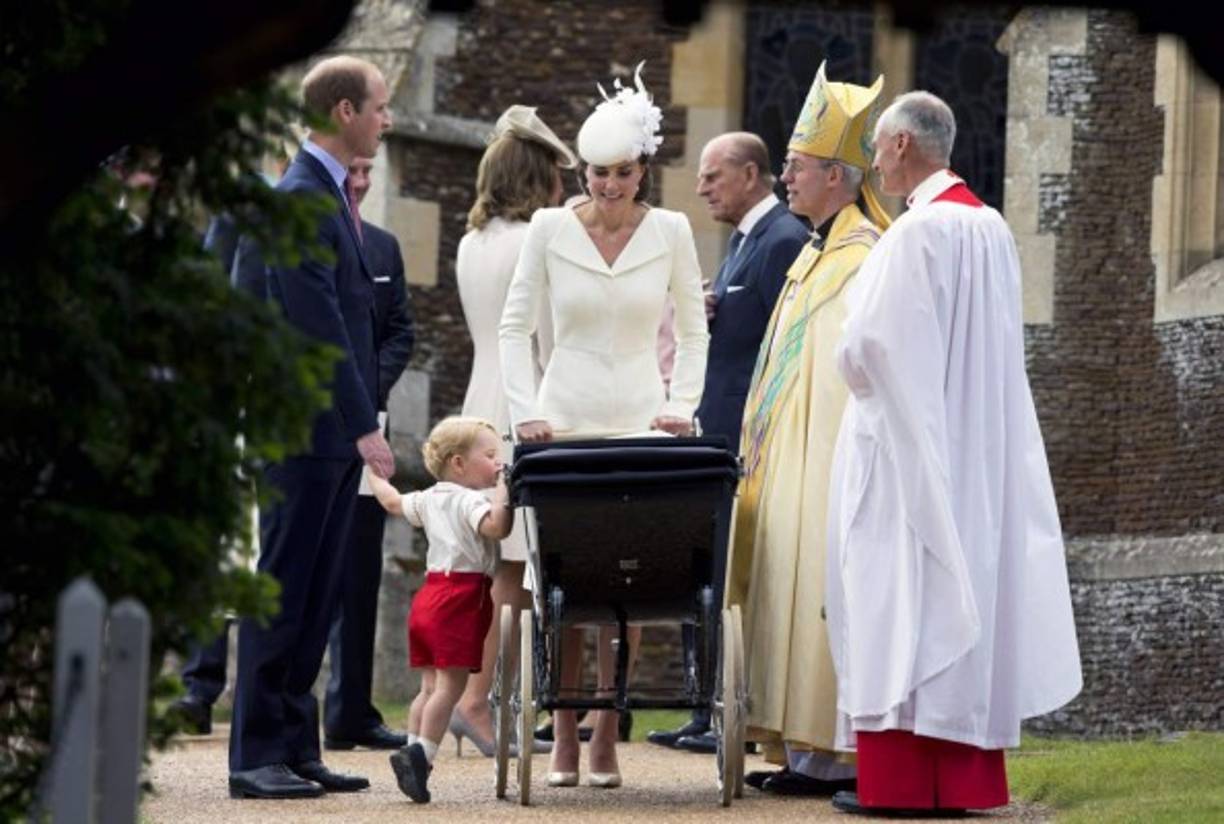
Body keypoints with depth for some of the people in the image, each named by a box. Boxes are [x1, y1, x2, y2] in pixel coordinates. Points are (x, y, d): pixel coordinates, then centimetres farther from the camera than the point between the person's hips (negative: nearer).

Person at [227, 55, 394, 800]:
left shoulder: (330, 196, 16)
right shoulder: (300, 198, -14)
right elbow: (320, 325, -19)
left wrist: (364, 418, 13)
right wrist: (364, 427, -20)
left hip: (336, 433, 9)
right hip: (307, 430, -9)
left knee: (315, 598, 9)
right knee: (283, 591, -6)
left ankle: (297, 750, 12)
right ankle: (257, 757, -3)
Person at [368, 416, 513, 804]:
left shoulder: (429, 499, 16)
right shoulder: (470, 500, -10)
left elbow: (393, 502, 33)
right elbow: (497, 526, -30)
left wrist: (373, 473, 48)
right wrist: (503, 493, -20)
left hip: (429, 594, 9)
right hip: (461, 598, -9)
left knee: (431, 685, 12)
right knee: (450, 685, -10)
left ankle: (413, 750, 8)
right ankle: (420, 754, -19)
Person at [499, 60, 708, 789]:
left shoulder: (670, 232, 3)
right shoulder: (551, 229, 1)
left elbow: (693, 332, 10)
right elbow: (515, 327, 6)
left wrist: (681, 406, -2)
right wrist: (526, 411, -5)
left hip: (639, 425, 0)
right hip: (565, 421, 0)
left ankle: (606, 741, 0)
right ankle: (564, 736, 3)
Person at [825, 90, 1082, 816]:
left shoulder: (917, 233, -17)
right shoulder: (992, 229, 9)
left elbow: (869, 347, -19)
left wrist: (857, 374, 4)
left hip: (908, 449, -8)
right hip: (974, 448, 8)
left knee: (900, 598, -5)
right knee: (963, 593, 10)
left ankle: (900, 778, -6)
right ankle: (966, 775, 11)